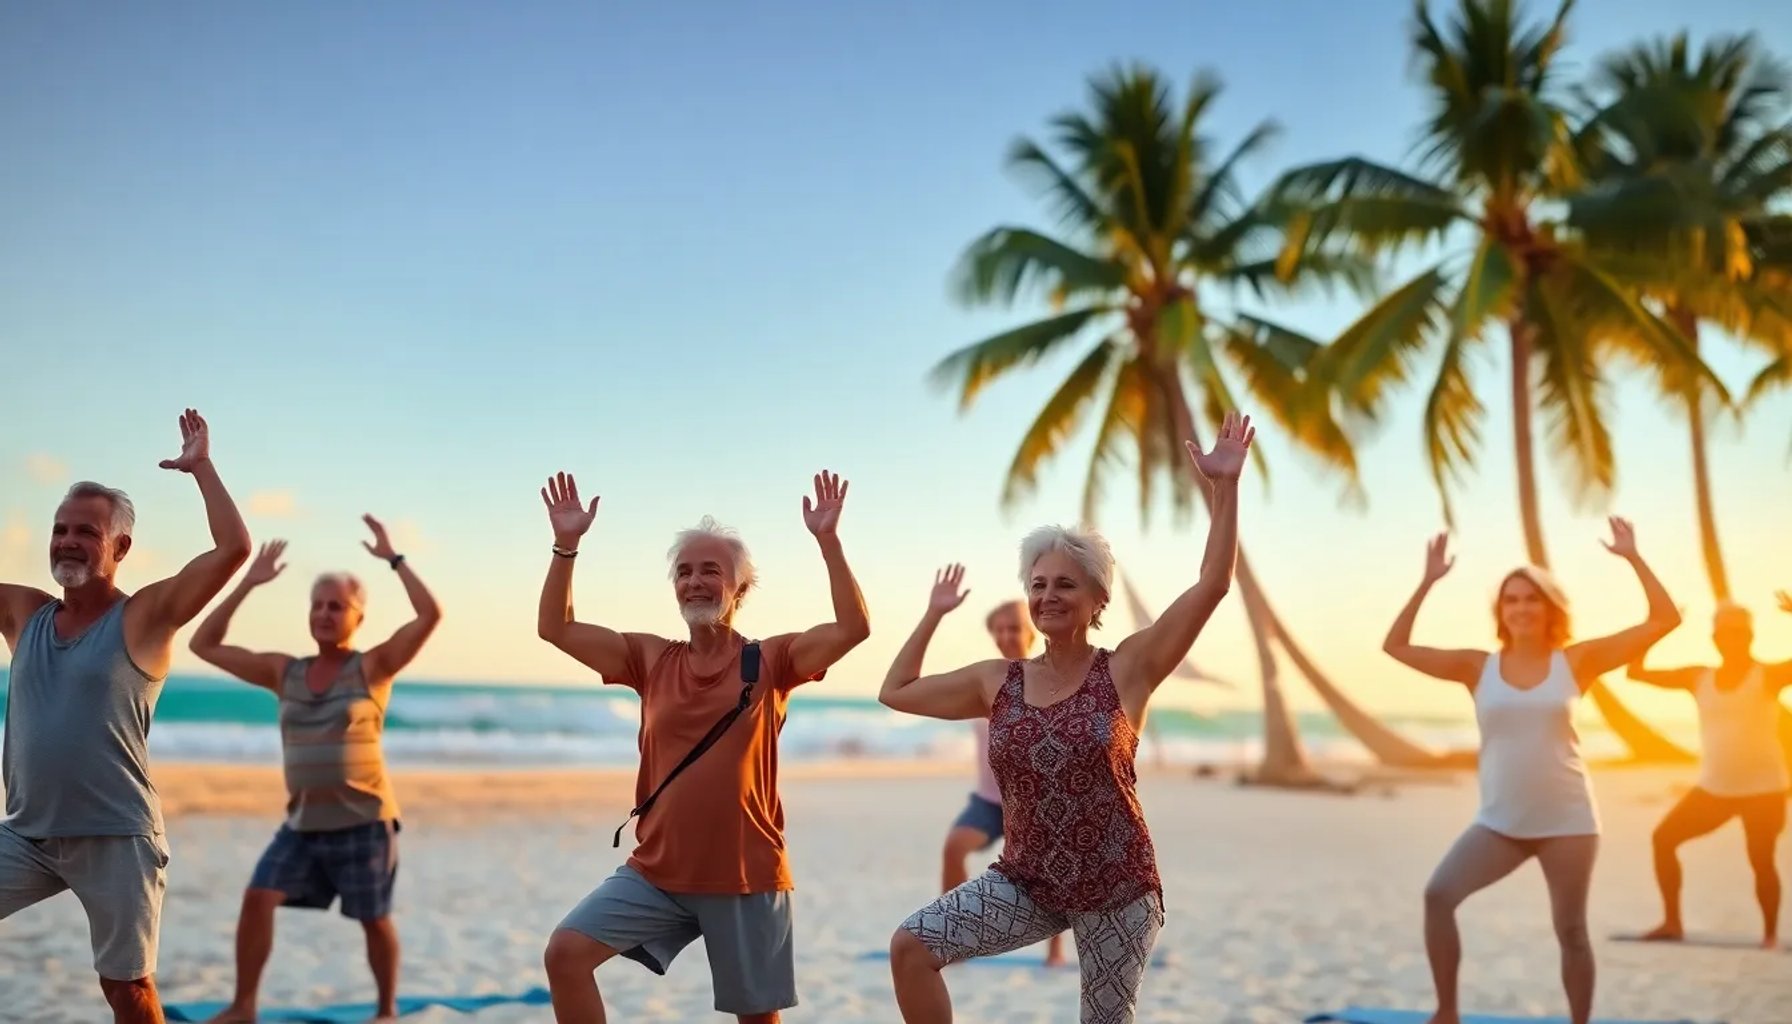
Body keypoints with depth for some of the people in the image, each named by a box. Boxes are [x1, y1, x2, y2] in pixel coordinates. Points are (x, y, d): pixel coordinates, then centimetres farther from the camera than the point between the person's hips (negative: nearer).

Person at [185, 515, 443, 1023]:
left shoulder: (373, 666, -6)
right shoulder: (284, 672, 6)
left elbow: (430, 615, -19)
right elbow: (204, 644, 8)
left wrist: (393, 559, -13)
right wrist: (247, 584, 3)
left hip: (364, 819, -4)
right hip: (302, 821, 4)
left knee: (374, 920, 6)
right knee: (257, 899, -10)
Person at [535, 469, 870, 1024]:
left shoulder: (771, 661, -3)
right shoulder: (650, 659, 4)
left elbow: (854, 628, -16)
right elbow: (555, 628, 1)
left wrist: (828, 540, -21)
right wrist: (566, 544, -9)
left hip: (747, 877, -2)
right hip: (656, 872, 2)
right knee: (565, 953, -14)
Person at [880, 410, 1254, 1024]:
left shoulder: (1127, 669, -6)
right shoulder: (997, 682, 4)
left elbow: (1212, 585, -14)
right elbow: (895, 692, 15)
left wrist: (1224, 488, -19)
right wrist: (934, 615, 16)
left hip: (1118, 889, -2)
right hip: (1026, 881, 3)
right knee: (910, 945, -18)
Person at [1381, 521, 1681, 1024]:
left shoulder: (1576, 661, -2)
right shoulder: (1479, 666, 0)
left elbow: (1665, 619, -4)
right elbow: (1397, 647, -3)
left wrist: (1633, 558, -9)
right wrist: (1428, 581, -7)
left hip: (1567, 822, -1)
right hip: (1500, 822, 1)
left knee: (1570, 932, 6)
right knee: (1439, 894, -16)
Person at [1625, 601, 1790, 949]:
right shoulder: (1698, 678, 5)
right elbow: (1636, 671, 1)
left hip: (1763, 788, -4)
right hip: (1714, 787, 4)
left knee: (1761, 861, -4)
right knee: (1663, 838, -1)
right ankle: (1672, 922, 9)